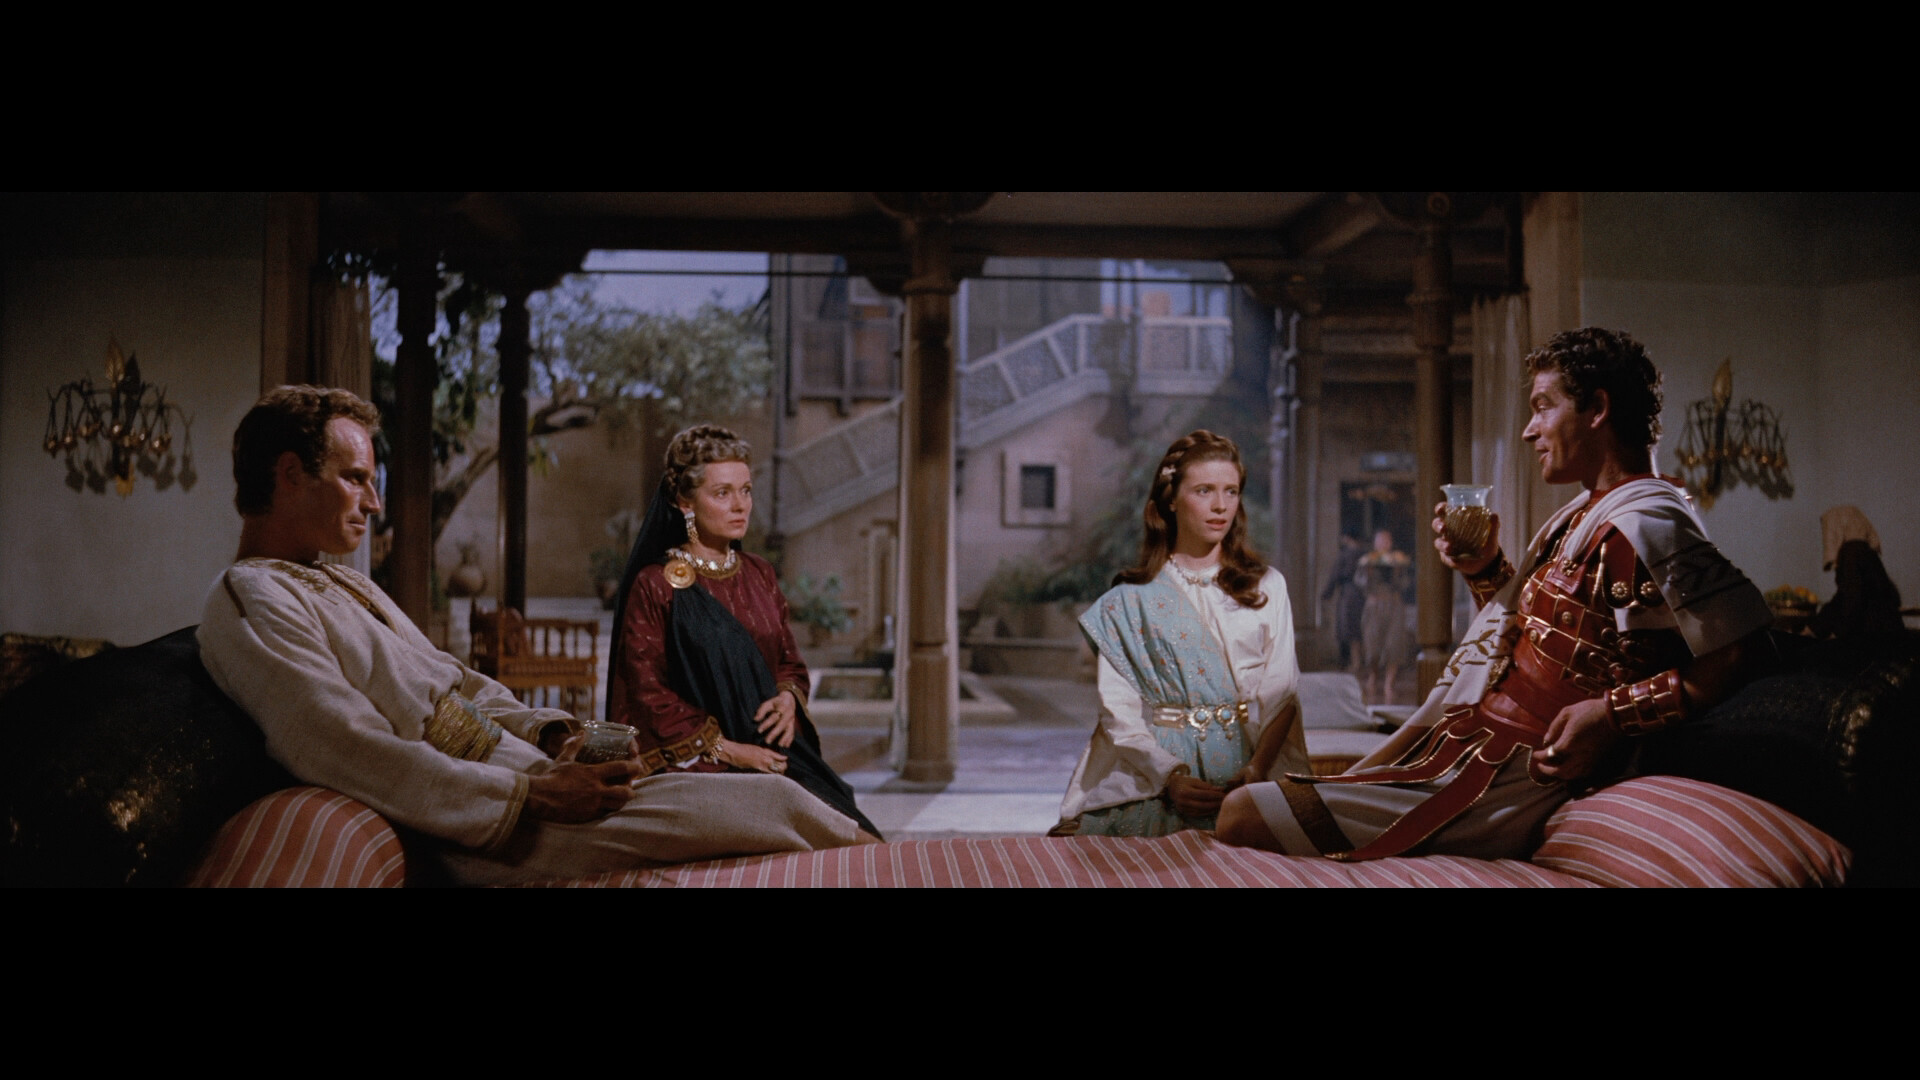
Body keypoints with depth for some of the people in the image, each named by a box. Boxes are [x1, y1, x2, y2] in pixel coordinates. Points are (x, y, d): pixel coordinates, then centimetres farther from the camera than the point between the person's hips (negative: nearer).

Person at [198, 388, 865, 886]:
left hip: (522, 772, 10)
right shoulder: (248, 602, -10)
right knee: (775, 804, -11)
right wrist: (535, 795, -22)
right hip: (480, 833, -10)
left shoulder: (346, 586, 22)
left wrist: (552, 735, 4)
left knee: (769, 794, 2)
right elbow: (354, 758, -21)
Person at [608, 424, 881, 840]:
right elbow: (647, 693, -5)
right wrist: (724, 748, -12)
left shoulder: (759, 576, 15)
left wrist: (788, 697, -3)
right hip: (703, 764, -5)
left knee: (865, 846, -18)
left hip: (776, 753, 5)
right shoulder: (654, 587, -3)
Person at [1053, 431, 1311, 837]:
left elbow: (1281, 692, 5)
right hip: (1150, 784, -1)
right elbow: (1119, 710, 2)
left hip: (1245, 784, 1)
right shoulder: (1129, 601, 9)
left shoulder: (1267, 587, 14)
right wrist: (1171, 777, -15)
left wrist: (1257, 769, -13)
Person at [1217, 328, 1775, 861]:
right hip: (1464, 741, 10)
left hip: (1500, 785, -10)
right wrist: (1485, 570, 6)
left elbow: (1747, 651, -23)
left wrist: (1614, 712, -24)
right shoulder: (1583, 514, 17)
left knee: (1242, 817, -15)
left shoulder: (1645, 522, -16)